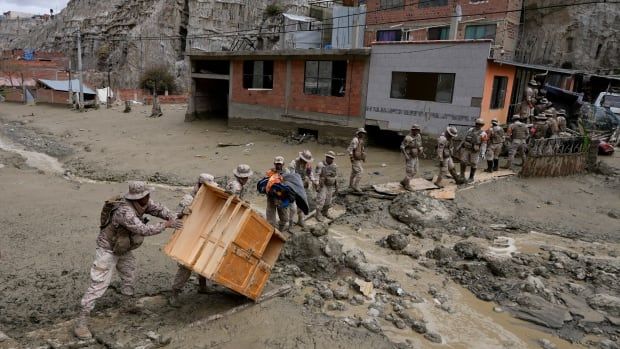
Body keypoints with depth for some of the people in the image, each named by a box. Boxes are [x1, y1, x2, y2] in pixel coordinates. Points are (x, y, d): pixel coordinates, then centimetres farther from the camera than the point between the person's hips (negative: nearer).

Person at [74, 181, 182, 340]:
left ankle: (130, 305, 41)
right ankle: (81, 322, -4)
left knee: (129, 276, 21)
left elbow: (158, 209, -3)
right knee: (99, 284, -10)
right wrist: (166, 225, -34)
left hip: (123, 248, 9)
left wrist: (175, 218, -17)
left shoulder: (142, 202, -14)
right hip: (108, 249, -9)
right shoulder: (124, 211, -38)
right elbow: (143, 230, -41)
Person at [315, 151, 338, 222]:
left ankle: (325, 212, 29)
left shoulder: (334, 166, -2)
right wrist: (317, 186, -24)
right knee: (321, 200, -7)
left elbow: (336, 177, 6)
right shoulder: (321, 165, -17)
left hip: (331, 186, 5)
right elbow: (317, 176, -17)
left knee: (328, 201, 12)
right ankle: (318, 215, 3)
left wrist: (336, 186, 7)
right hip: (322, 185, -5)